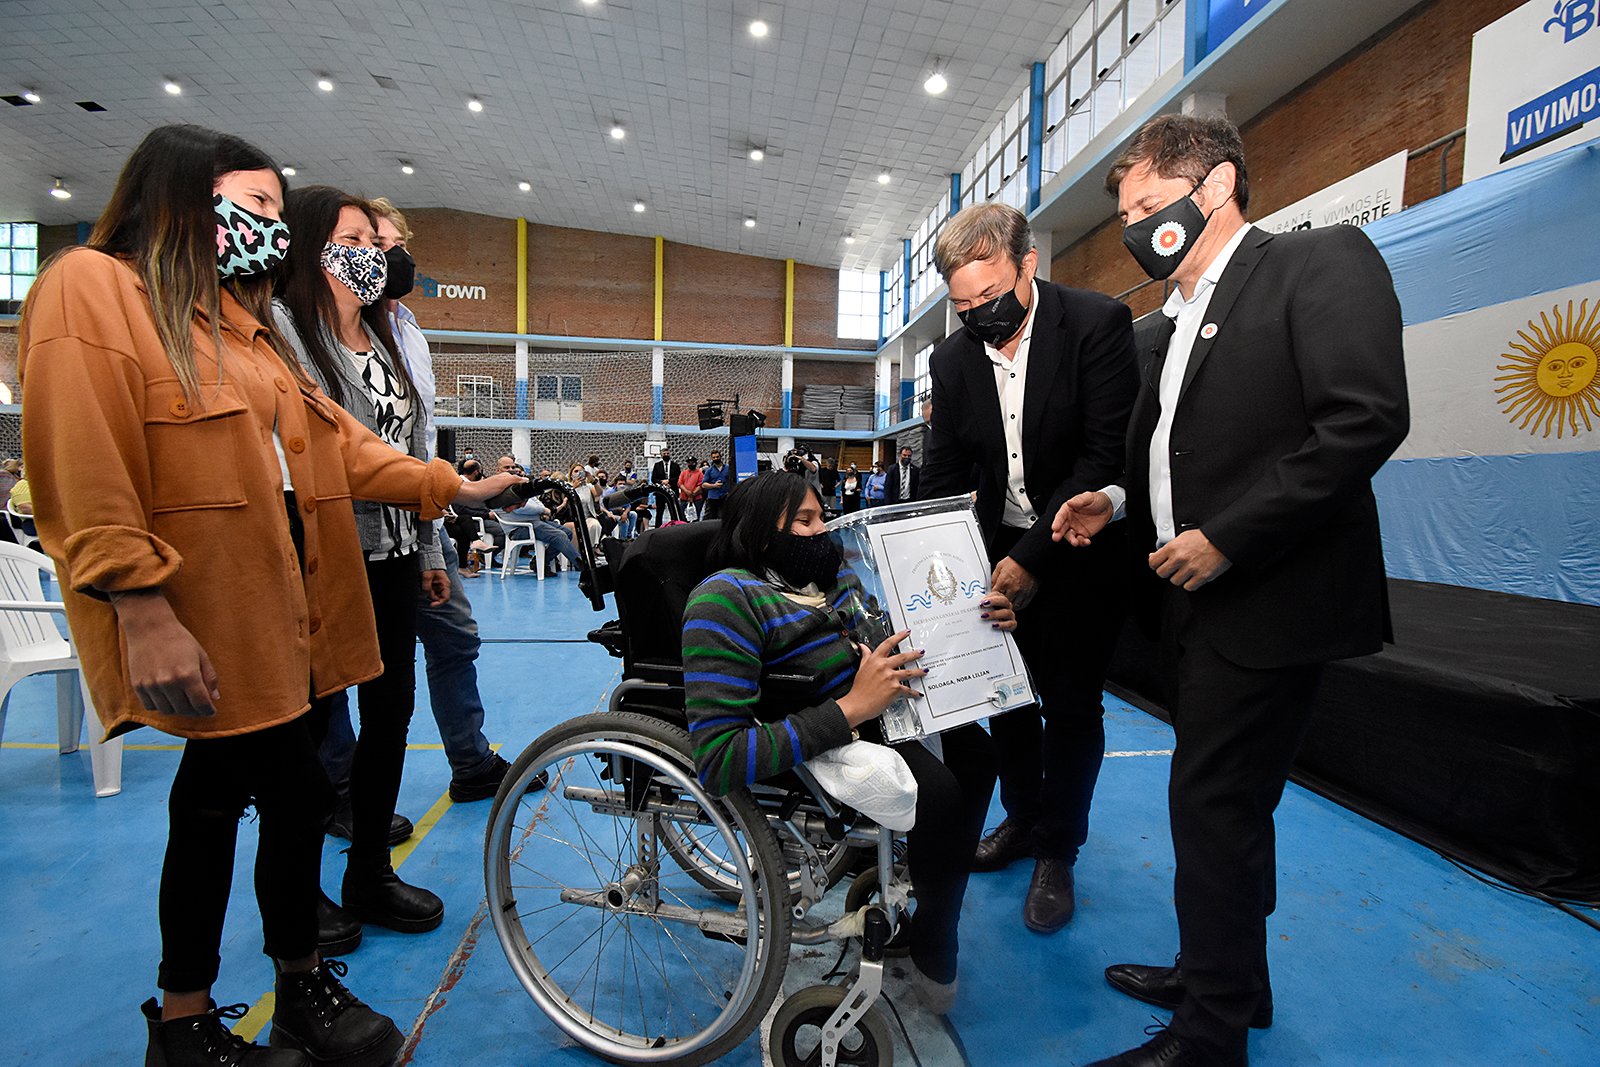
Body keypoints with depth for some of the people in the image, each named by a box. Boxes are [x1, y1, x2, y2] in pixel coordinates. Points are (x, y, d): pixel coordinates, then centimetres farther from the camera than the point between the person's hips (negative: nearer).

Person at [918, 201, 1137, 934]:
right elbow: (943, 475, 2)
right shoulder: (953, 358, 0)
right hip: (1000, 553, 5)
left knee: (1071, 706, 5)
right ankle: (1022, 817, 36)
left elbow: (1107, 456, -20)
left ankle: (1057, 853, 24)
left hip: (1077, 552, -4)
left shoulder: (1099, 324, -15)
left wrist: (1033, 556, -24)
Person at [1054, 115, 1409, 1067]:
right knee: (1226, 803, 18)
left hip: (1267, 599, -8)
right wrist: (1118, 503, 4)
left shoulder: (1323, 260, -6)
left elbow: (1368, 417, -18)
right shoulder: (1172, 326, 18)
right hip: (1195, 599, 8)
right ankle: (1232, 981, 37)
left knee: (1214, 807, -2)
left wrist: (1224, 538, -21)